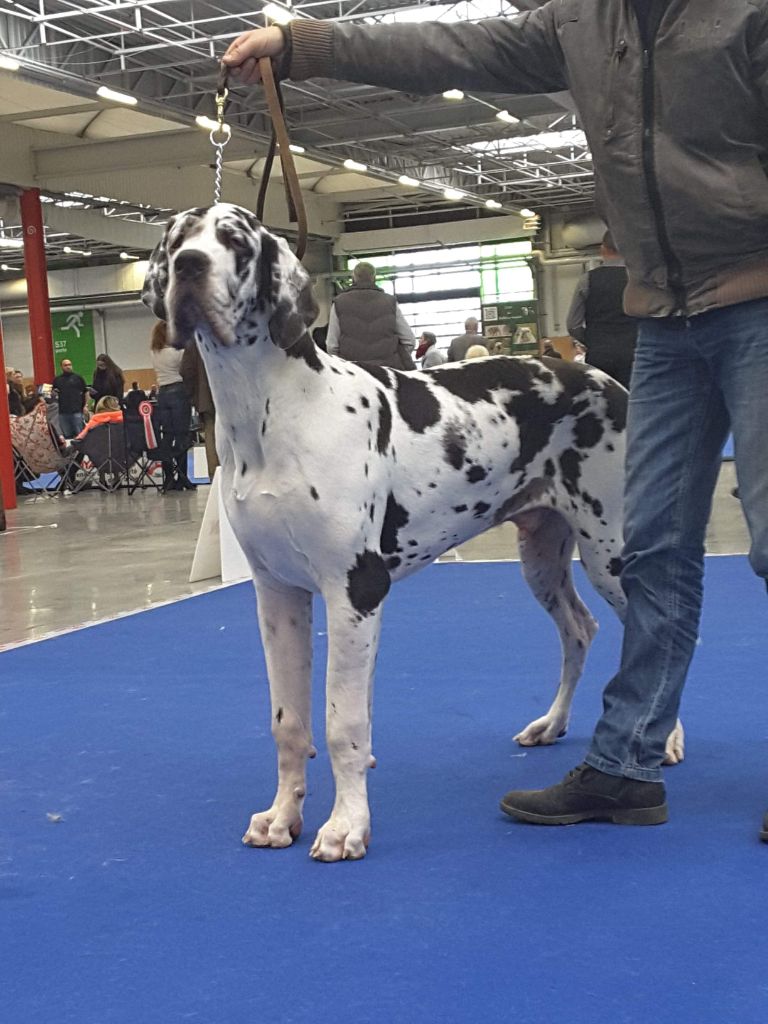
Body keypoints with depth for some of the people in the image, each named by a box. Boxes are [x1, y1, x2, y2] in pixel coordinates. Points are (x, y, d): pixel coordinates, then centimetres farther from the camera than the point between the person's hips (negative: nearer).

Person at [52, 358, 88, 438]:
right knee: (66, 435, 6)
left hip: (76, 411, -3)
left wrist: (85, 406, -1)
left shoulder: (77, 377, 6)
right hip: (62, 412, 3)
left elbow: (86, 392, 7)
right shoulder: (57, 379, 12)